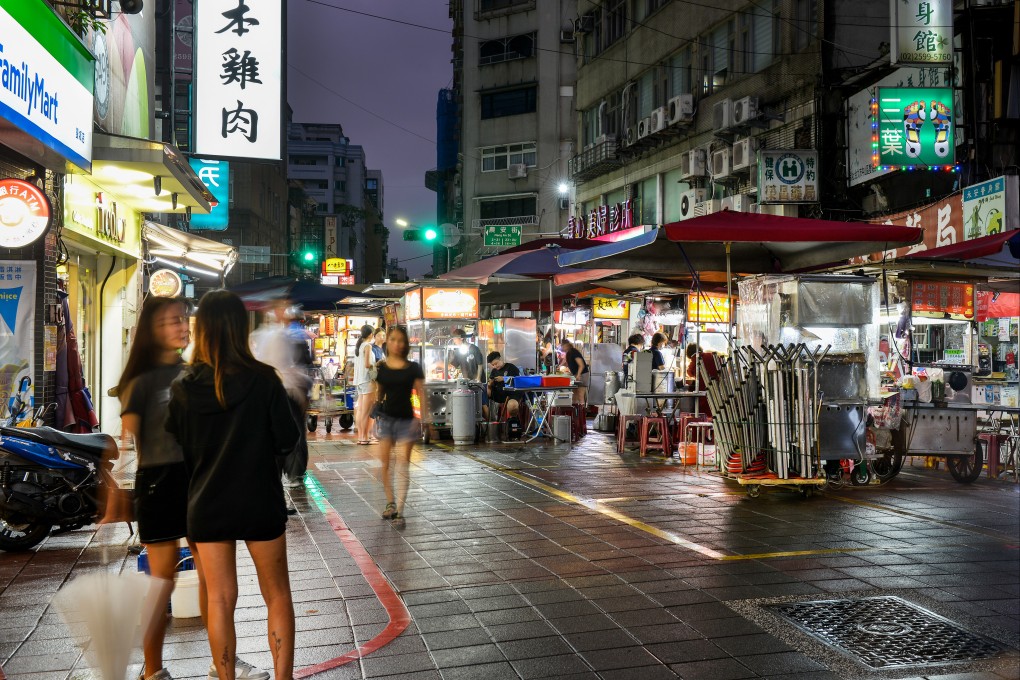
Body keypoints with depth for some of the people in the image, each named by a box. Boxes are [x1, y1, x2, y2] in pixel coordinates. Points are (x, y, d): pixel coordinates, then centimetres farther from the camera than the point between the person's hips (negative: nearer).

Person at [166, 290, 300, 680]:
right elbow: (287, 441, -8)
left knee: (219, 600, 12)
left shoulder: (183, 387, -6)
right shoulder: (263, 380, -13)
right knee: (277, 595, 13)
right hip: (260, 502, -2)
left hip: (207, 505, 2)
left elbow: (177, 451, 1)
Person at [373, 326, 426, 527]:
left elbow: (421, 394, -1)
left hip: (406, 420, -2)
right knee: (385, 462, 6)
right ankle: (390, 502, 25)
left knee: (402, 465, -5)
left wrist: (420, 418, -11)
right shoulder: (380, 367, 2)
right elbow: (377, 395, 8)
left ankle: (399, 511, -4)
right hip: (385, 418, 2)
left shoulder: (413, 368, -2)